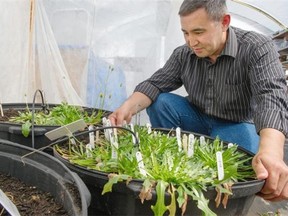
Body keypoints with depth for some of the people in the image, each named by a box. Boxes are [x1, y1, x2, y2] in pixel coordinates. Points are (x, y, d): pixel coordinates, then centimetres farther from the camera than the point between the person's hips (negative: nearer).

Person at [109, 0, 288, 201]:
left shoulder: (257, 48, -24)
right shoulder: (183, 54, -9)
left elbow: (272, 97, -38)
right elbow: (155, 84, -9)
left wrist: (271, 151, -58)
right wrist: (127, 108, -33)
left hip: (236, 125, -4)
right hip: (198, 119, 4)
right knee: (159, 101, -18)